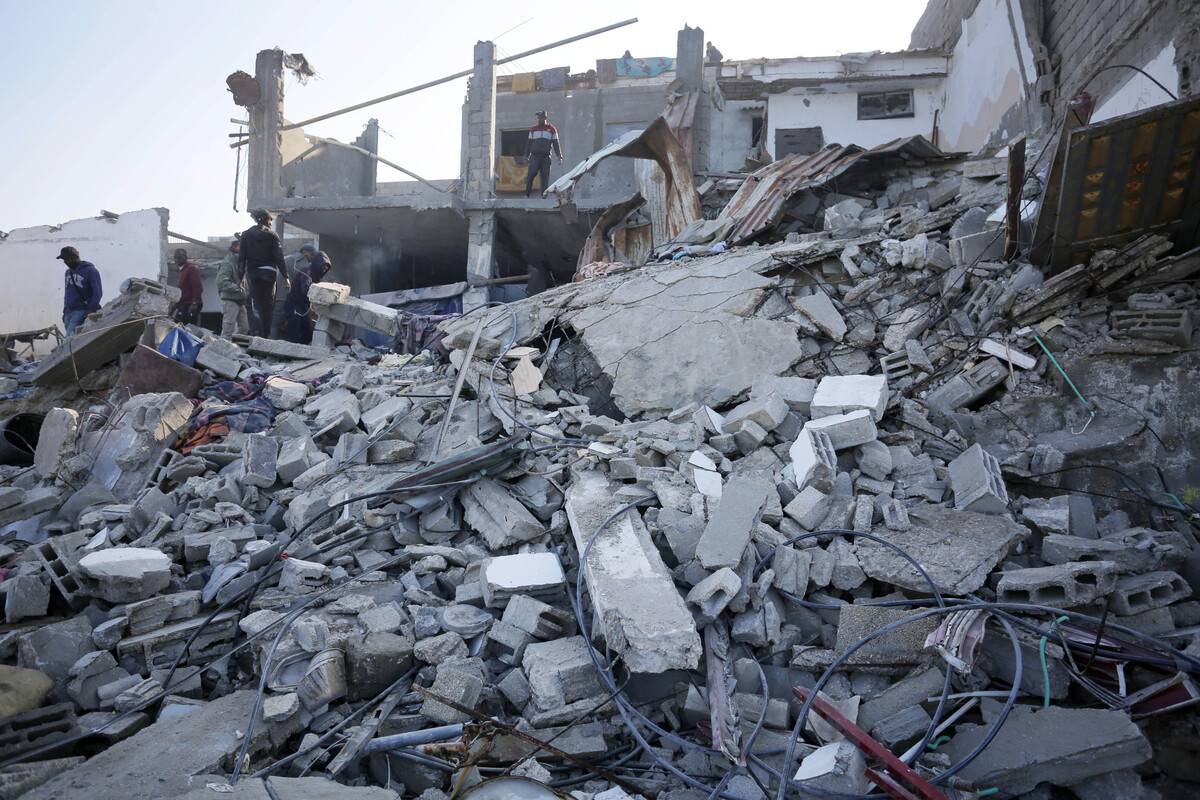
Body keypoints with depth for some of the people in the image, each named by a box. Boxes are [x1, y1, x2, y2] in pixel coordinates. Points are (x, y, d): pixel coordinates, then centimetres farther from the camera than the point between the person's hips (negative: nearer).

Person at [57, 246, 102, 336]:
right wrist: (65, 311, 22)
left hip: (82, 311, -8)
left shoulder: (90, 270, -4)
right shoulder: (68, 272, 20)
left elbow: (98, 292, -9)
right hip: (69, 311, 8)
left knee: (71, 337, -21)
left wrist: (91, 309, -18)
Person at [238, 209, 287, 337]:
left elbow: (241, 257, 3)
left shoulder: (246, 234, 4)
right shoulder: (271, 235, -2)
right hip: (268, 272, -1)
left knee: (256, 304, 0)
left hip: (252, 273, 1)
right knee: (268, 304, 9)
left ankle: (259, 333, -15)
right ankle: (267, 334, 13)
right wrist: (285, 276, -5)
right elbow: (279, 257, -7)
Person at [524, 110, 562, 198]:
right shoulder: (533, 129, 12)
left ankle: (544, 195, 2)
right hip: (535, 156, 0)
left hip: (546, 157, 0)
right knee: (531, 175, -11)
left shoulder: (552, 130, 8)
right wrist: (526, 156, 11)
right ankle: (527, 194, -5)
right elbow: (529, 143, 15)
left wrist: (559, 156, 0)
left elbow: (556, 144, 8)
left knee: (545, 176, -2)